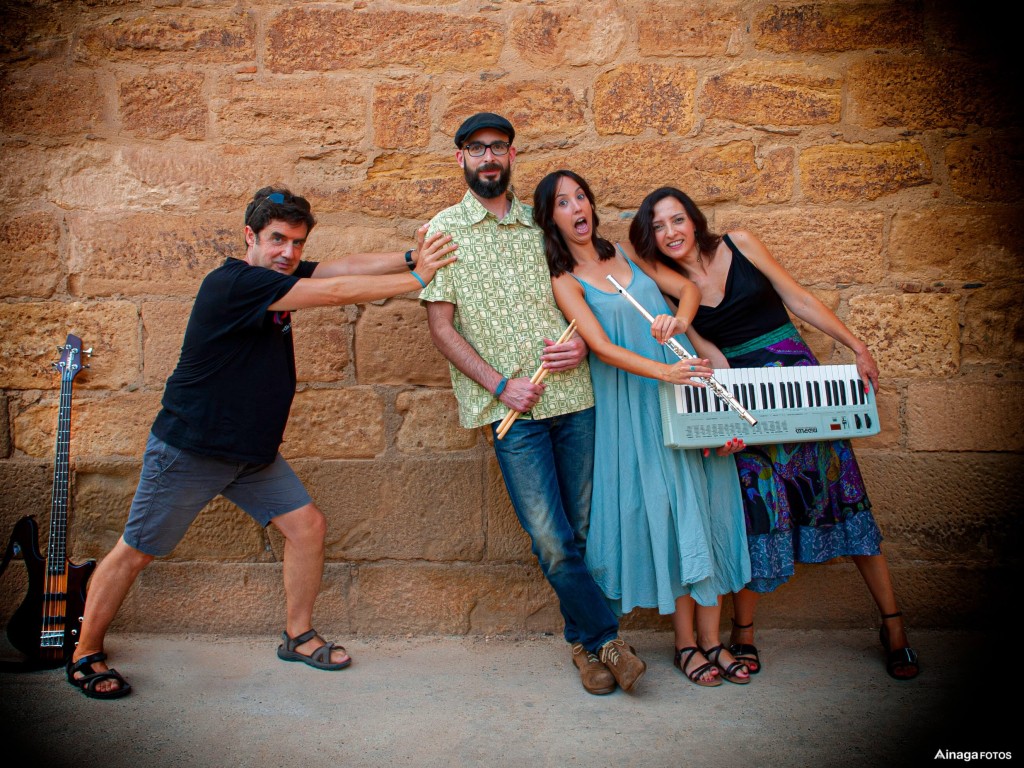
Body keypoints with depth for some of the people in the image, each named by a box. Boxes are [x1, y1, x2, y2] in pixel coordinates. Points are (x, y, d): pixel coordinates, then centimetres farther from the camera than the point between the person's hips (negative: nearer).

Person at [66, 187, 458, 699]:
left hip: (253, 451, 8)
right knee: (136, 552, 7)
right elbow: (335, 291, -29)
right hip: (189, 448, -7)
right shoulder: (233, 283, -24)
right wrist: (416, 278, -27)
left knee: (308, 525, 1)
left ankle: (298, 636, 18)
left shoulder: (280, 276, 3)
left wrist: (409, 258, -23)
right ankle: (85, 656, 27)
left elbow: (347, 266, -8)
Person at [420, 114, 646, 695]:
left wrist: (583, 343, -3)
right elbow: (441, 325, 0)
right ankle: (606, 637, 15)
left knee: (583, 529, 8)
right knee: (552, 540, -7)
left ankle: (584, 641, 27)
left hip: (575, 394, 3)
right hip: (512, 407, -3)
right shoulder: (444, 230, 5)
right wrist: (501, 384, -10)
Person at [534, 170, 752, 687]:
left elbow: (688, 287, 12)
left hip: (689, 390, 5)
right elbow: (602, 348, -15)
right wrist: (662, 372, -28)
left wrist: (681, 318, -10)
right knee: (671, 513, -3)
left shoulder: (623, 253, 14)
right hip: (637, 408, -5)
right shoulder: (564, 281, -3)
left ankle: (712, 640, 13)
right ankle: (685, 643, 13)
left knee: (706, 505, 3)